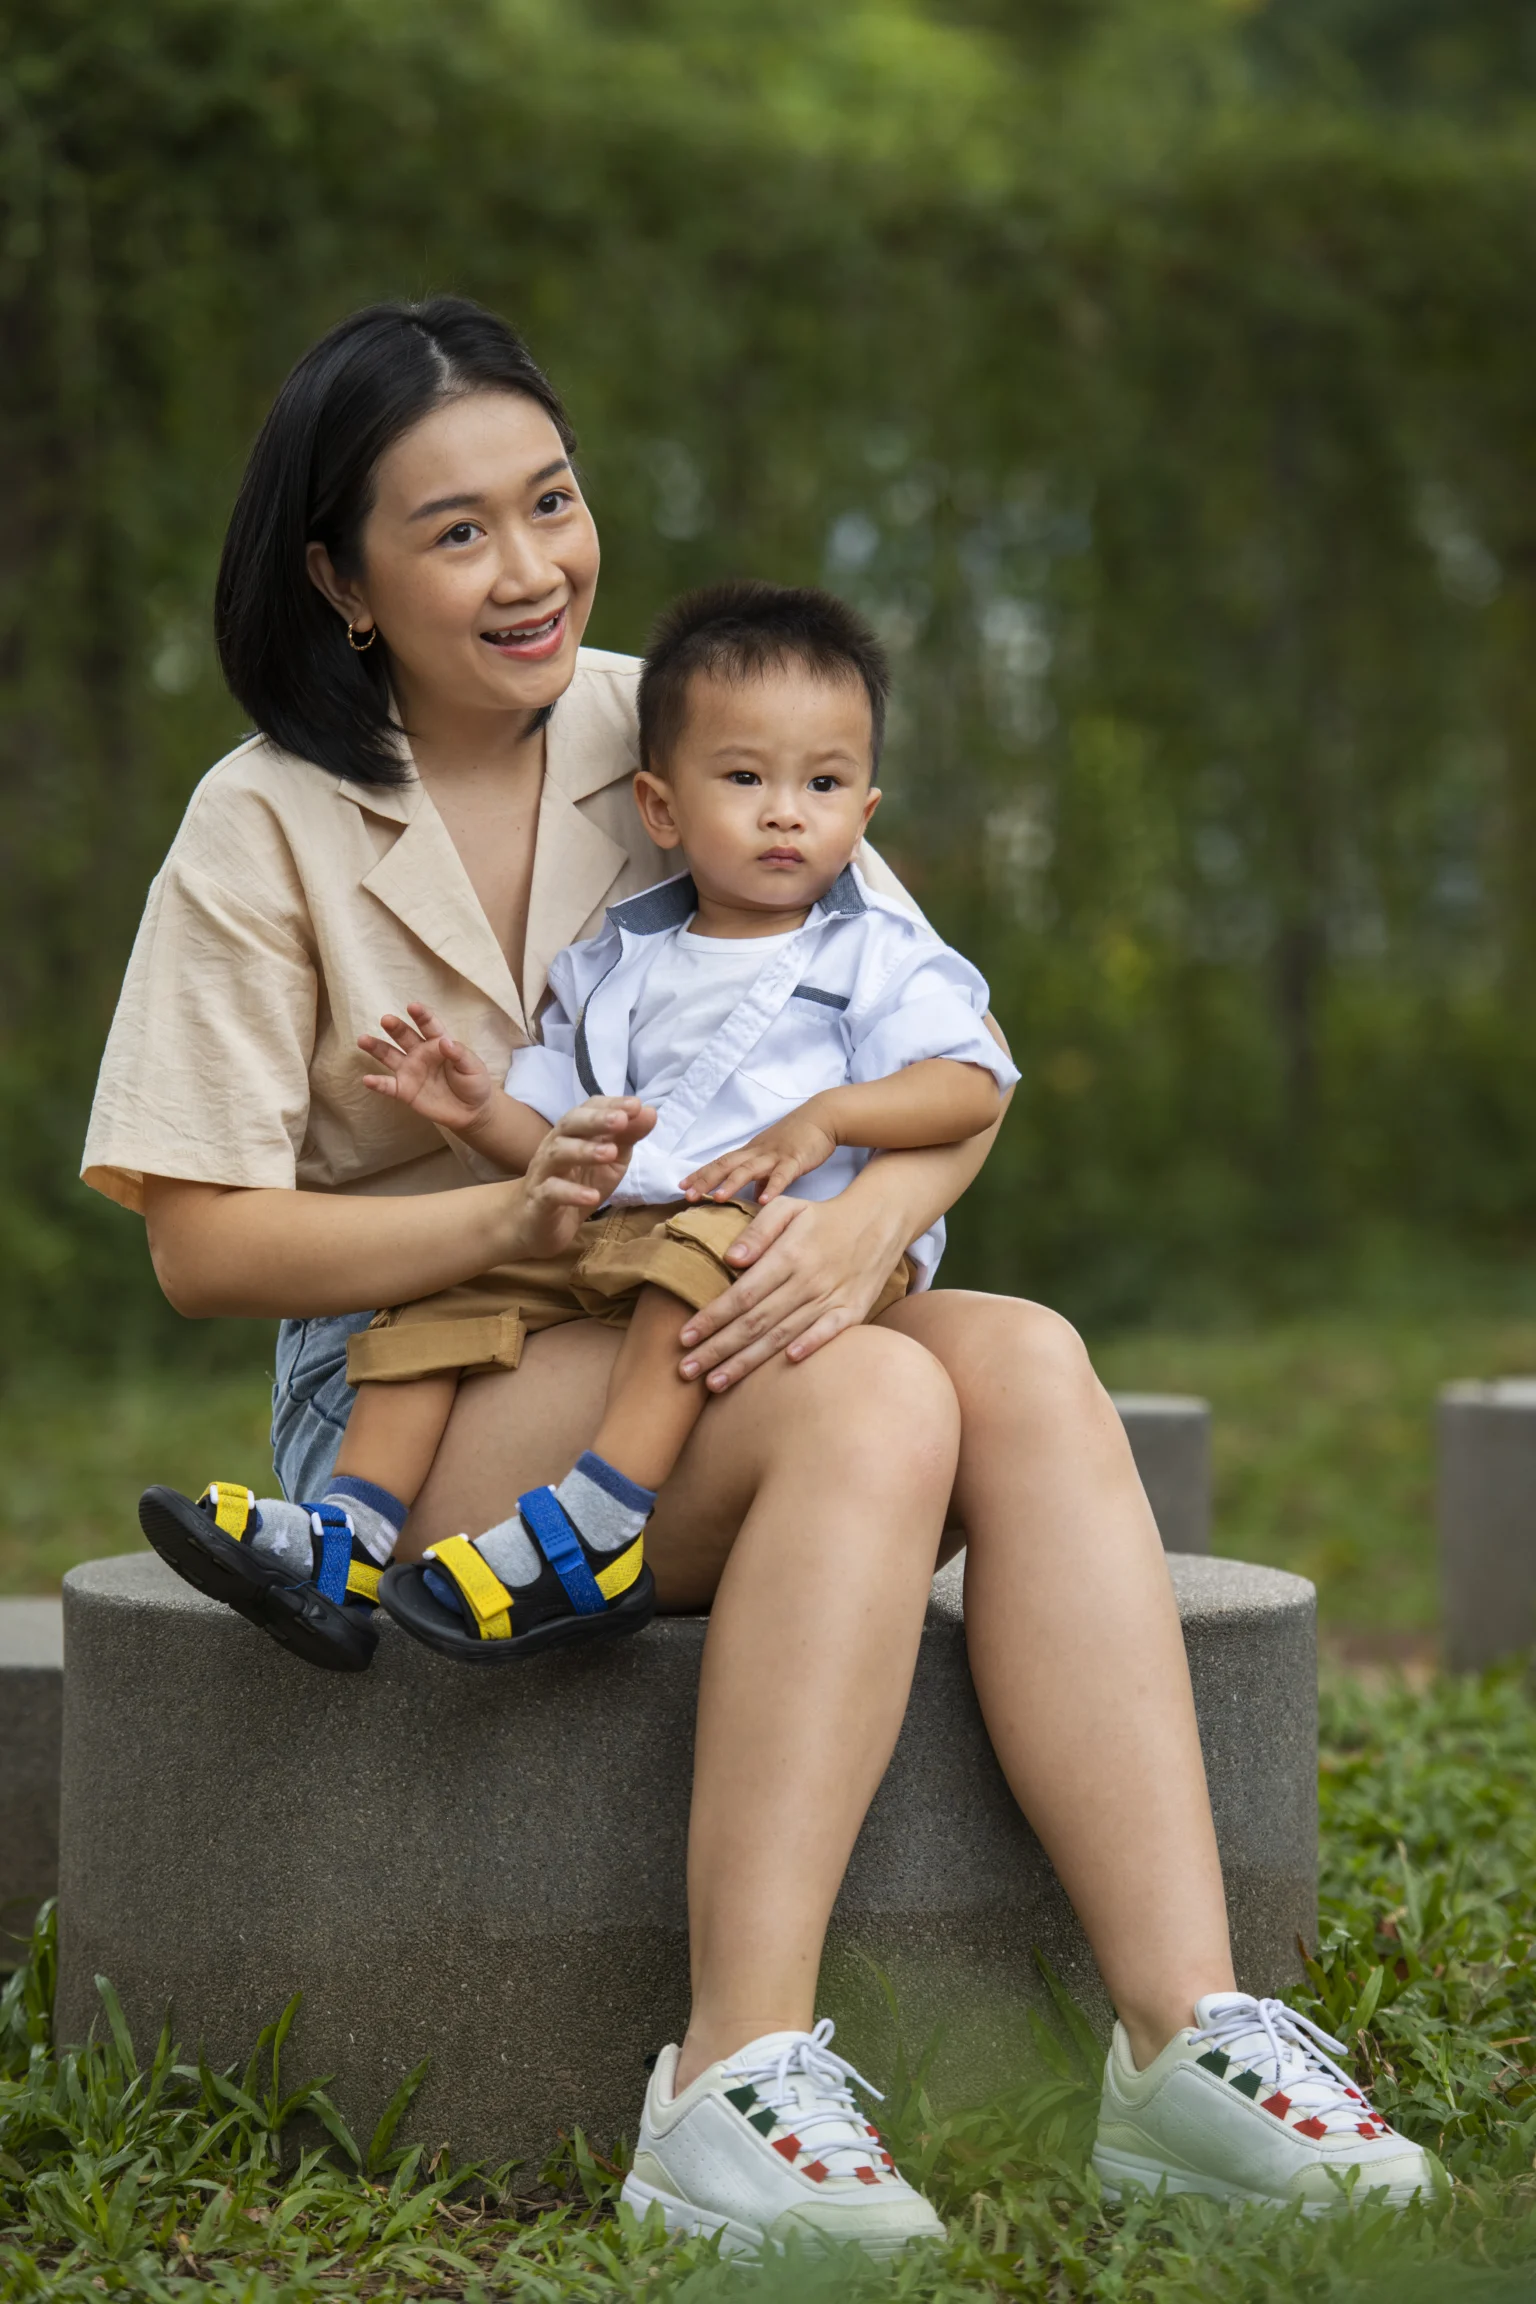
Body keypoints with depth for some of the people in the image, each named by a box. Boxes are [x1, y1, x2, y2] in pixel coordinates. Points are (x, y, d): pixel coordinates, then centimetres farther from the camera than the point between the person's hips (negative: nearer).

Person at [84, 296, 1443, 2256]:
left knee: (1030, 1362, -28)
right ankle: (737, 2088, -39)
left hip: (718, 1342, 4)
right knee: (874, 1404, -33)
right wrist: (524, 1219, -22)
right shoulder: (265, 829, -3)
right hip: (417, 1397, -4)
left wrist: (864, 1217, -23)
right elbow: (204, 1243, -8)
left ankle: (1183, 2038, -36)